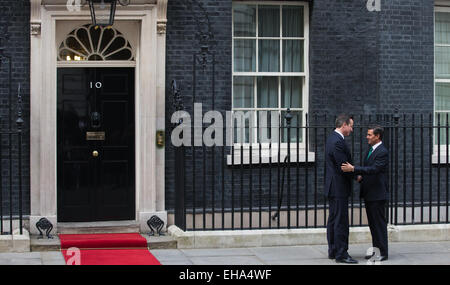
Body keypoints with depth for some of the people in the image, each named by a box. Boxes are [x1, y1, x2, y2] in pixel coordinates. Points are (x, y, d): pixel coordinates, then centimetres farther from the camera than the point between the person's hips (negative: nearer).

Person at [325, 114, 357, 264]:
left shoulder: (332, 138, 13)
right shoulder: (338, 142, -20)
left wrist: (354, 173, 8)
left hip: (333, 187, 11)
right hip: (339, 188, -11)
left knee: (333, 220, 14)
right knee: (341, 222, -6)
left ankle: (333, 251, 22)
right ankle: (341, 254, -3)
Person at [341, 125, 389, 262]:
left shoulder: (383, 152, -16)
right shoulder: (370, 149, 14)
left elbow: (374, 169, -27)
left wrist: (353, 169, -32)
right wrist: (361, 176, 4)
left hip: (377, 194, -9)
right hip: (368, 194, 9)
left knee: (380, 223, -4)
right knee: (372, 223, 15)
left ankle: (383, 253, 1)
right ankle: (375, 249, 25)